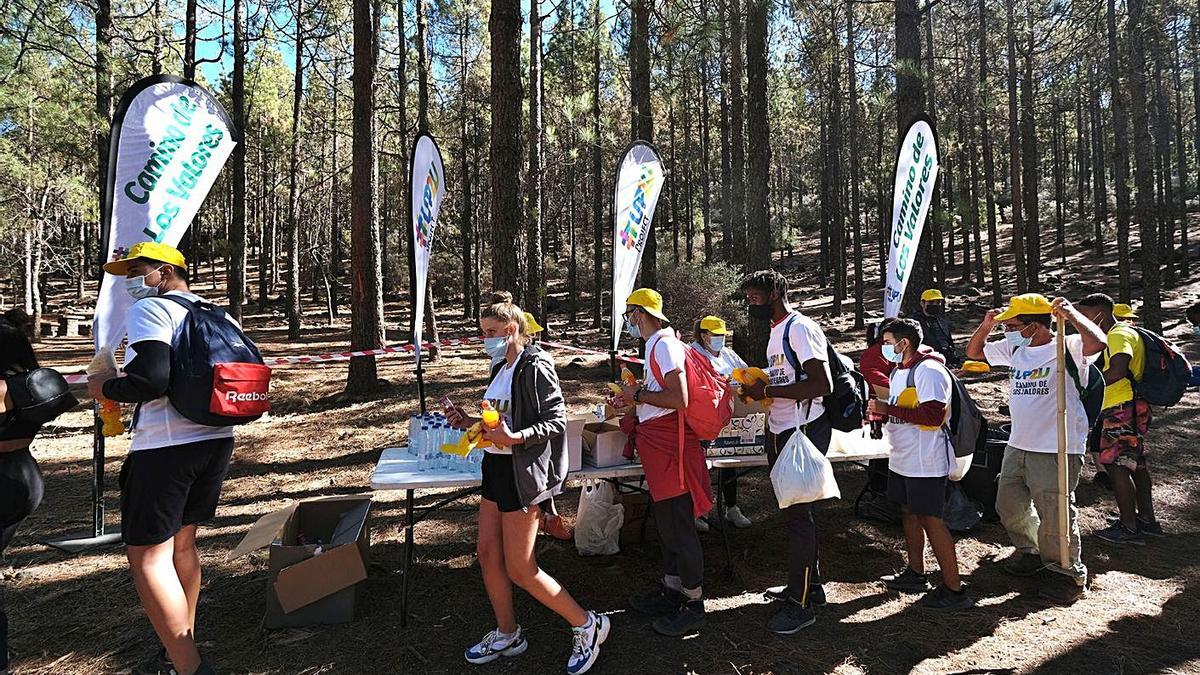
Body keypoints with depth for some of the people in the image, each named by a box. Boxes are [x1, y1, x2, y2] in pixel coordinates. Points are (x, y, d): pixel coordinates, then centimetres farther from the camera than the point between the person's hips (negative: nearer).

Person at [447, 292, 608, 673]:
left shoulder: (536, 367, -15)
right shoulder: (501, 369, 12)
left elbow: (556, 421, -19)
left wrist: (515, 438, -32)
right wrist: (470, 423, 5)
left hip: (524, 474, -9)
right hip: (497, 468, 9)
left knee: (519, 569, -3)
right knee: (487, 554, 13)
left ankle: (587, 626, 14)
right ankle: (507, 635, 32)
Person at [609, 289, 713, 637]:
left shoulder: (664, 344, -16)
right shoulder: (658, 344, 15)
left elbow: (679, 398, -25)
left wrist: (638, 394, -14)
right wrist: (631, 399, 16)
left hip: (670, 445, -11)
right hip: (659, 443, 11)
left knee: (678, 525, -1)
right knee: (666, 521, 19)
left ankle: (693, 604, 12)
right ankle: (672, 587, 34)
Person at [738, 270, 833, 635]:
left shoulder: (800, 329, -16)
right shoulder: (776, 331, 15)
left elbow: (822, 384, -24)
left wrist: (768, 390, -22)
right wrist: (755, 387, 4)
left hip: (802, 432, -10)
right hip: (780, 430, 10)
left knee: (797, 513, -3)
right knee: (792, 511, 17)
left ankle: (802, 603, 9)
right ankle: (805, 585, 32)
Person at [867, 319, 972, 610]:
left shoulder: (928, 371, -18)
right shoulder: (899, 371, 13)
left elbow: (933, 415, -28)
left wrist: (888, 409, -24)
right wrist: (880, 412, 4)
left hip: (926, 461, -10)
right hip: (903, 458, 10)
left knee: (930, 520, -4)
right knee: (909, 513, 17)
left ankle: (954, 589, 7)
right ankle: (916, 575, 32)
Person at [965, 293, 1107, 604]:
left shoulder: (1066, 349, -14)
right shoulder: (1014, 350, 7)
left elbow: (1098, 342, -35)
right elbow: (974, 352, 17)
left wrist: (1071, 314, -30)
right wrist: (986, 325, 2)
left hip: (1057, 450, -8)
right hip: (1017, 446, 8)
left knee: (1056, 514, 0)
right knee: (1009, 505, 20)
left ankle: (1071, 574, 20)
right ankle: (1031, 553, 42)